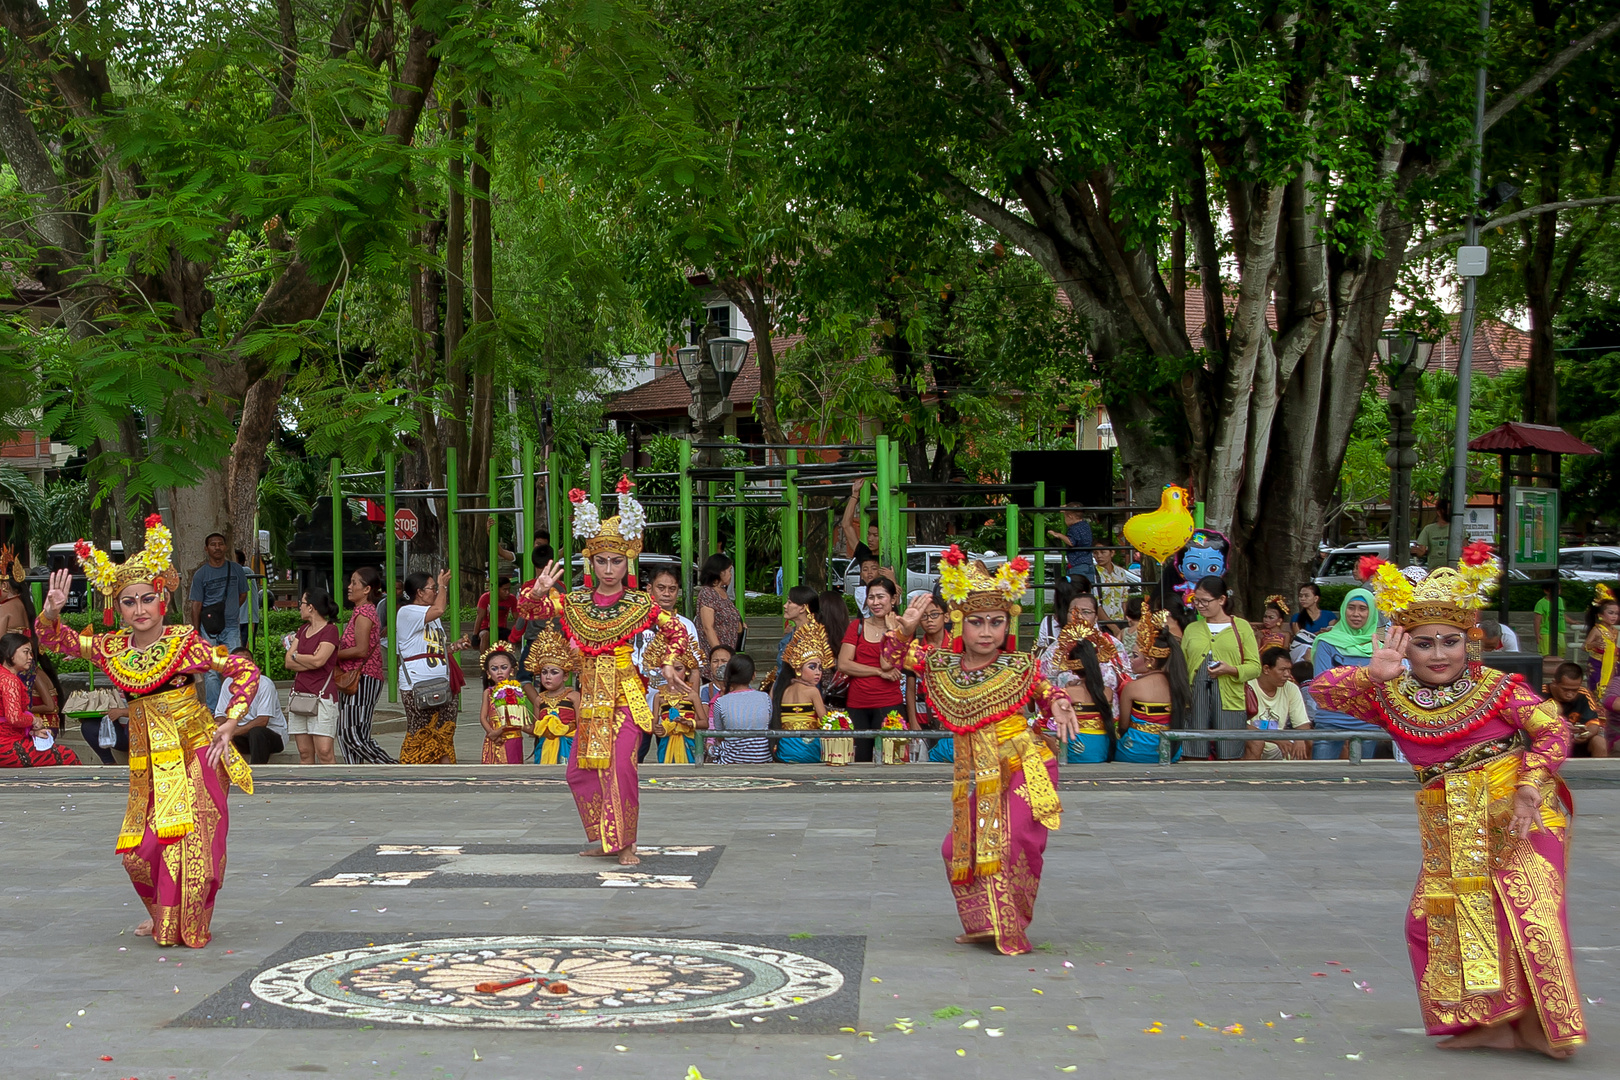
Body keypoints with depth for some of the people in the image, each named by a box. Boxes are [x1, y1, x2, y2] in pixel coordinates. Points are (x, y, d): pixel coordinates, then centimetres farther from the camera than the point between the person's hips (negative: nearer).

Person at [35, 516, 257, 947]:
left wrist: (230, 723, -12)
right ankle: (163, 917, 29)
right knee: (139, 847, 5)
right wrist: (51, 612, -14)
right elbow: (53, 639, 7)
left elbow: (245, 669, -8)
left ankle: (189, 927, 12)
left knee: (192, 840, -4)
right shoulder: (112, 648, 3)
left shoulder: (184, 644, -10)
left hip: (194, 751, -5)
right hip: (147, 759, 5)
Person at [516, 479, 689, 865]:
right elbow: (528, 610, -1)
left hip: (626, 695, -4)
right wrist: (539, 592, -21)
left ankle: (627, 843, -6)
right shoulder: (575, 602, 5)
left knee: (620, 764, -17)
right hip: (591, 695, 4)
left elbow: (677, 632, 10)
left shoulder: (640, 604, -1)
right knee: (581, 769, 5)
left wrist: (668, 664, -2)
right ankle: (605, 840, 20)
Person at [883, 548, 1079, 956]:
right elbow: (894, 657, 11)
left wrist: (1058, 705, -12)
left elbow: (1045, 692, 11)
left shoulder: (1018, 667, -4)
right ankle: (985, 923, 25)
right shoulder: (941, 665, 4)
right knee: (961, 846, 7)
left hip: (1022, 766, -5)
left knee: (1014, 841, -18)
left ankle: (1012, 928, 0)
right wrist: (905, 629, -7)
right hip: (974, 774, 5)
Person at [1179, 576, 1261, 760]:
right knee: (1196, 757, -1)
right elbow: (1181, 668, 15)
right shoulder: (1191, 630, 17)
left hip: (1230, 701, -3)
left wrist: (1231, 670, -15)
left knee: (1228, 758, -4)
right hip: (1195, 701, 3)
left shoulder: (1241, 627, 7)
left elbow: (1255, 666, 3)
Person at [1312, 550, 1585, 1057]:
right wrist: (1371, 674, -24)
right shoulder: (1392, 697, 1)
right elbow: (1323, 689, -6)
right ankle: (1496, 1025, 14)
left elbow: (1553, 730, -8)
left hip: (1517, 817, -5)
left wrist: (1530, 787, -21)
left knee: (1527, 911, -15)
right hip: (1449, 829, 5)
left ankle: (1538, 1024, -1)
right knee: (1434, 919, 3)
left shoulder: (1498, 688, -8)